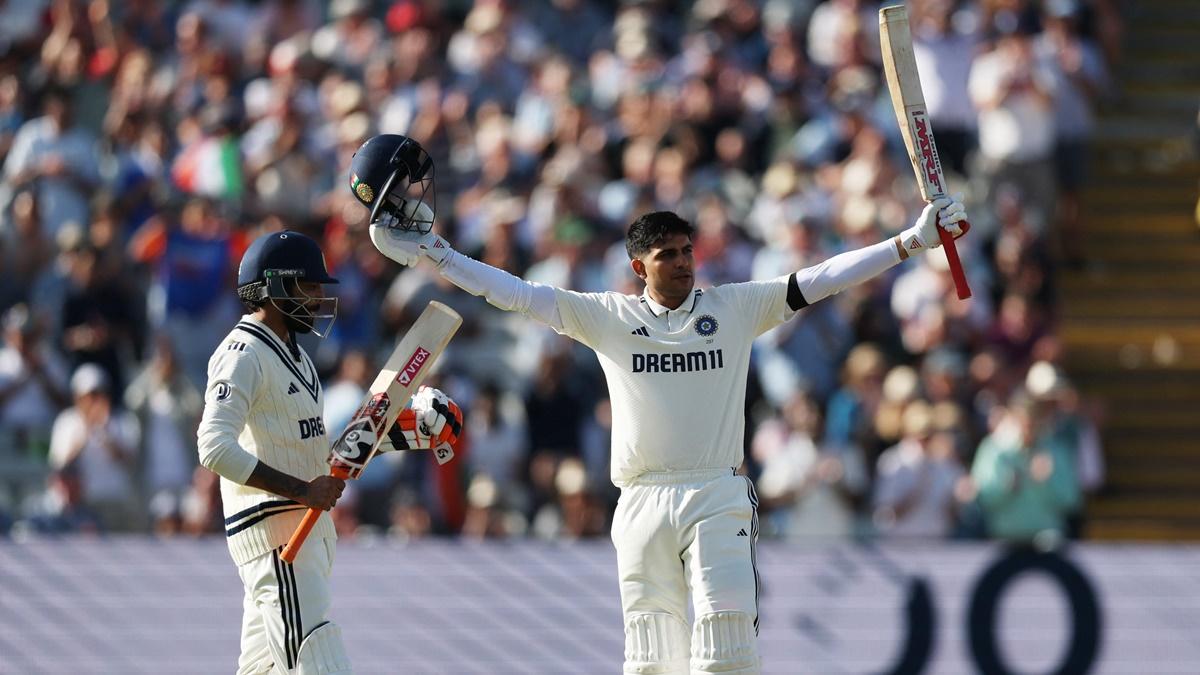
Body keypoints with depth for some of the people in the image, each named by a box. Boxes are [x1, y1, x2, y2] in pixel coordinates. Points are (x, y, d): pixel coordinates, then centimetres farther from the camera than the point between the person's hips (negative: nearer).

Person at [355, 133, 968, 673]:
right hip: (642, 504, 1)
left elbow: (822, 279, 2)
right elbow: (514, 292, 5)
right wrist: (427, 252, 0)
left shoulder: (735, 308, 6)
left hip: (718, 499, -1)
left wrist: (911, 242, -5)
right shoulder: (607, 317, 7)